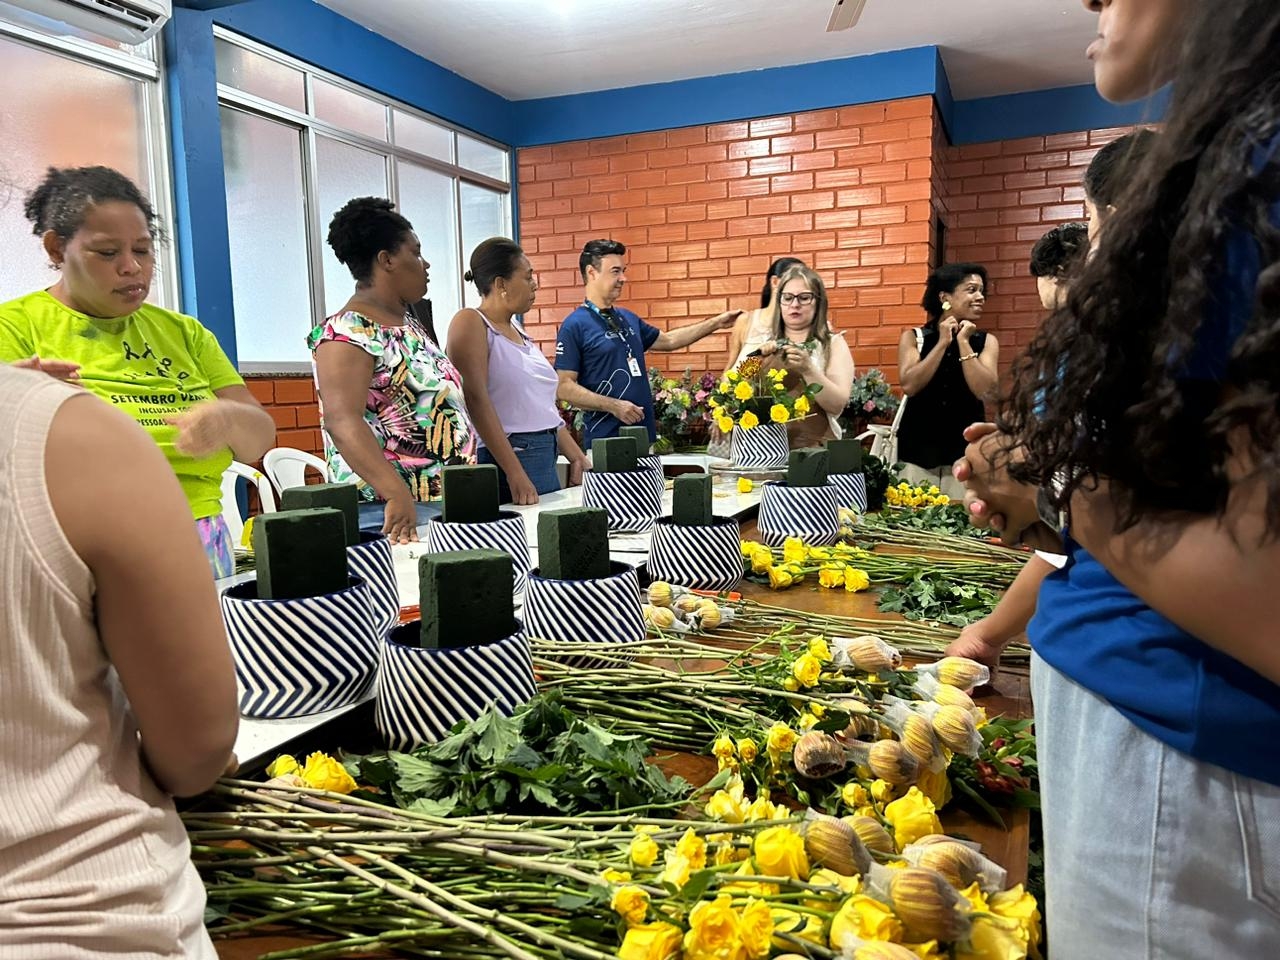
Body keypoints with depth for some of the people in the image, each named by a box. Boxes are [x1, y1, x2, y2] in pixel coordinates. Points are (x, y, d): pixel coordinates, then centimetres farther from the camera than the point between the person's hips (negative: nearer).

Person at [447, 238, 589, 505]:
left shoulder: (517, 331, 17)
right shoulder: (471, 323, -7)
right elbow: (477, 400, -18)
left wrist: (579, 459, 16)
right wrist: (515, 473, -24)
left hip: (546, 458, 8)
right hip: (502, 461, -8)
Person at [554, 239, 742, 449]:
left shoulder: (628, 319, 12)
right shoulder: (575, 325, -10)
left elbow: (668, 340, 27)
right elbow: (564, 388, -15)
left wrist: (716, 323, 26)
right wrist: (613, 405, -21)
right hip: (606, 439, -7)